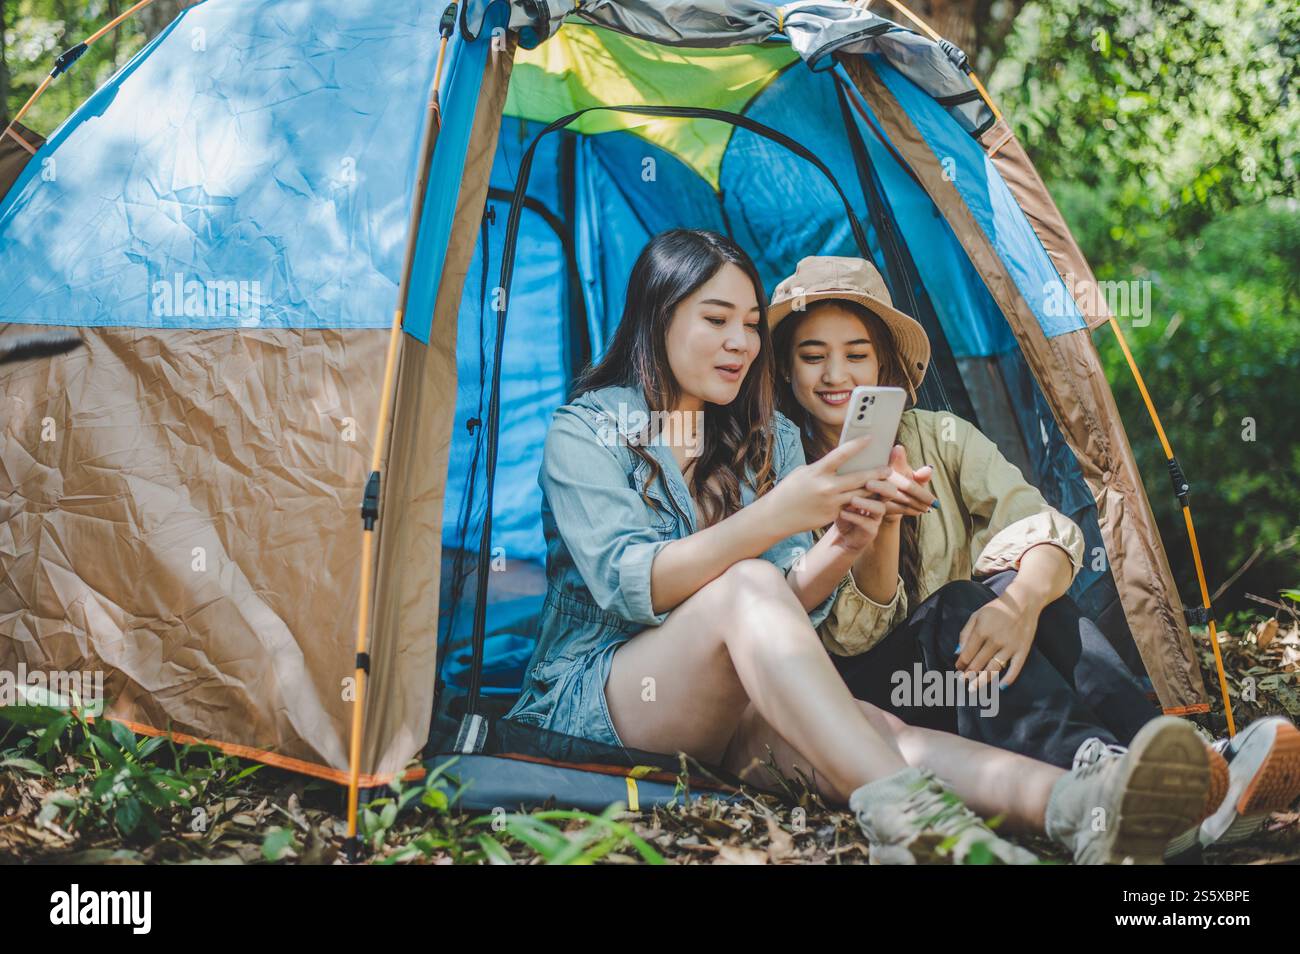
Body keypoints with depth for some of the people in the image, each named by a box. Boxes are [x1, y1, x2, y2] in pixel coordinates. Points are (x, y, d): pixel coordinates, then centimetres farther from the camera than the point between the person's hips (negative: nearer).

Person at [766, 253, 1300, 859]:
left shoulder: (940, 439, 8)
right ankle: (1097, 772, -61)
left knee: (1007, 585, -28)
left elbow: (1046, 531, -8)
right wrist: (879, 525, -30)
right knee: (954, 604, -32)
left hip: (959, 659, 3)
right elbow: (849, 634, -12)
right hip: (868, 690, -3)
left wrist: (1020, 602, -31)